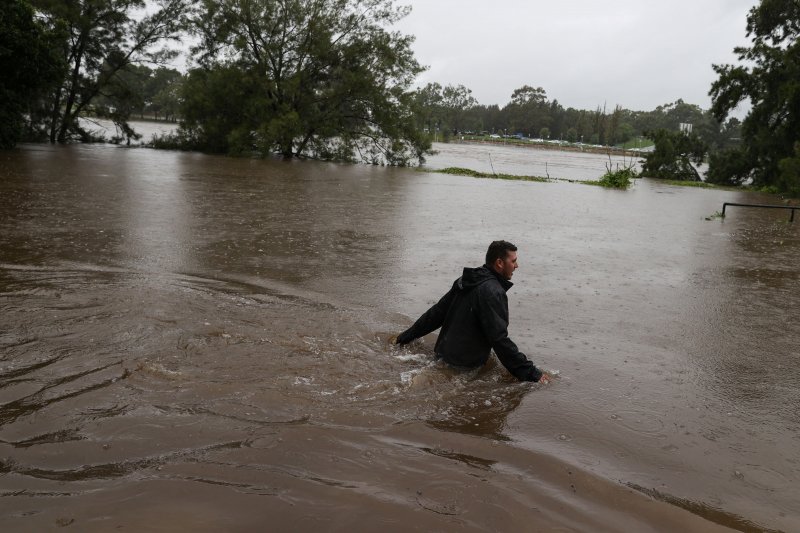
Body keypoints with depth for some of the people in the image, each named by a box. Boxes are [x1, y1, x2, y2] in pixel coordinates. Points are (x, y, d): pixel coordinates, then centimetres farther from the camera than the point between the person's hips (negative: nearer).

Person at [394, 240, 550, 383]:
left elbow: (436, 313, 13)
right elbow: (499, 339, -23)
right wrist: (532, 373, -19)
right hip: (466, 364, -9)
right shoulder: (493, 292, -19)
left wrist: (405, 337, 22)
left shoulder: (466, 281, 9)